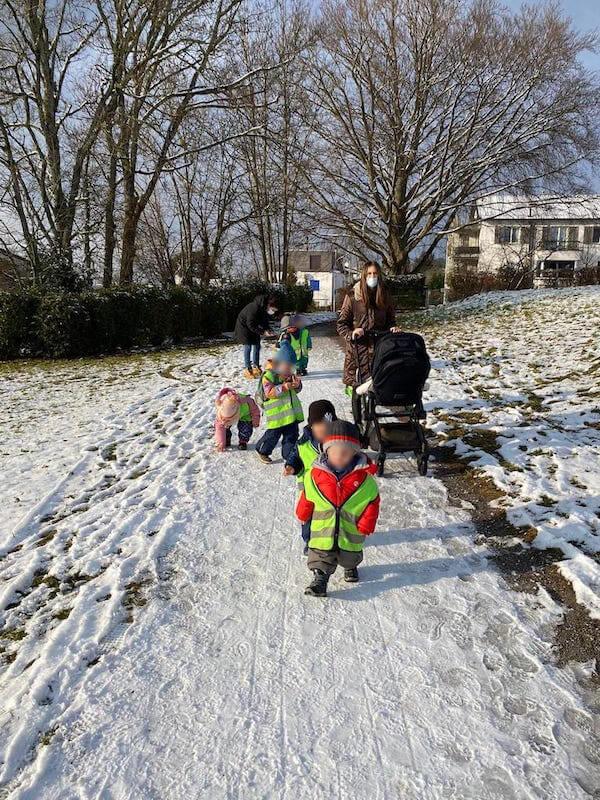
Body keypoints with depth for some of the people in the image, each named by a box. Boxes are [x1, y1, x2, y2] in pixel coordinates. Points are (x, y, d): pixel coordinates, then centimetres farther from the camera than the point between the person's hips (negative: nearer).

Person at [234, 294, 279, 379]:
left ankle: (256, 367, 14)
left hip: (253, 327, 8)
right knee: (248, 347, -7)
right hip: (244, 326, -8)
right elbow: (250, 324, -31)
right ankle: (247, 369, -1)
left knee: (257, 346, 6)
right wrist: (262, 332, -31)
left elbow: (265, 321, 4)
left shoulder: (265, 309, -11)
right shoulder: (255, 308, -35)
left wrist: (268, 329, -14)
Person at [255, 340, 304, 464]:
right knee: (273, 435, 2)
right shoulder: (268, 375, -13)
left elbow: (297, 390, 18)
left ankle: (288, 454, 23)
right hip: (276, 412, -7)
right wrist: (284, 387, -29)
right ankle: (262, 451, 25)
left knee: (292, 433, 10)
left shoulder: (289, 374, 11)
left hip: (291, 411, 7)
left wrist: (297, 384, -6)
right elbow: (269, 392, -21)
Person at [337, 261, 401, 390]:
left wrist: (392, 329, -3)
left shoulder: (384, 295, 10)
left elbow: (390, 318, 19)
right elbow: (341, 323, 2)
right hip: (357, 346, -2)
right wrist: (350, 335, -16)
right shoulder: (353, 296, 1)